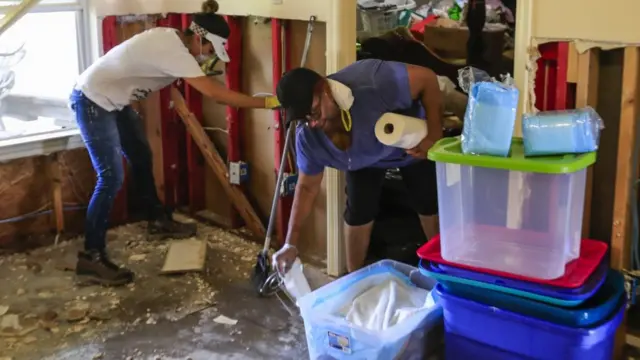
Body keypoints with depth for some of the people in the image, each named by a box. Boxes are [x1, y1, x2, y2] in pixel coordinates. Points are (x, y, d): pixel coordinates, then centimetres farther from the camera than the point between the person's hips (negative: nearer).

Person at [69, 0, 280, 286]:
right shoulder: (172, 50, -28)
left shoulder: (173, 39, 0)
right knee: (112, 178, -13)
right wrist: (268, 102, -30)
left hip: (112, 100, 10)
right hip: (92, 100, -10)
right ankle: (90, 258, -7)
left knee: (142, 157, 19)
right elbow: (215, 93, -33)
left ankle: (158, 221, 37)